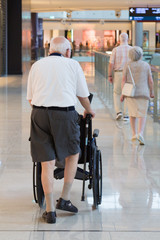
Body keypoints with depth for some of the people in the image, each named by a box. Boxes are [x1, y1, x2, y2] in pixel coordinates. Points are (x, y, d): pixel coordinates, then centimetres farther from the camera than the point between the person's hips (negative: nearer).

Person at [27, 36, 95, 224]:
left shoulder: (37, 65, 16)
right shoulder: (72, 64, 10)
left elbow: (30, 98, 17)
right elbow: (83, 95, 15)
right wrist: (88, 110, 35)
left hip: (39, 114, 2)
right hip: (64, 115, -2)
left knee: (47, 163, 5)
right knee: (73, 155, 20)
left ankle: (50, 211, 7)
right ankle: (64, 199, 18)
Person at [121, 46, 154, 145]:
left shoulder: (128, 66, -2)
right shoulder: (146, 65, -4)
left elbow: (124, 80, -4)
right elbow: (150, 80, -3)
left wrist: (123, 94, 1)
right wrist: (152, 92, 10)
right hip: (143, 93, -2)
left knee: (132, 113, 19)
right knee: (142, 115, 2)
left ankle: (134, 133, 17)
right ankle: (140, 133, -18)